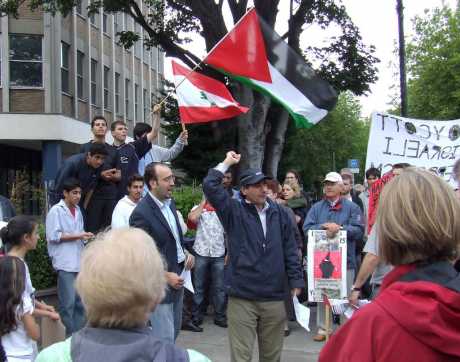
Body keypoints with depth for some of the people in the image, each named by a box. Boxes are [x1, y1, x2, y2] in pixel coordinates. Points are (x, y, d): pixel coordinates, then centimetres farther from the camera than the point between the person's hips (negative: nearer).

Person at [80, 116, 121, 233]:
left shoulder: (113, 150, 16)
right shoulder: (85, 148, 6)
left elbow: (119, 175, 15)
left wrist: (111, 176, -8)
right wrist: (100, 175, -13)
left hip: (111, 195, 3)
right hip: (93, 194, -3)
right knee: (92, 228, -3)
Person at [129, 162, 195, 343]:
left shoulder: (170, 202, 5)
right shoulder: (141, 213, -20)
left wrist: (185, 252, 2)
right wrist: (165, 276, -18)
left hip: (177, 277, 8)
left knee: (174, 331, 19)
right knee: (165, 338, -1)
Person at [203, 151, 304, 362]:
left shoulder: (279, 213, 7)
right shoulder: (234, 211, 0)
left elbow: (290, 250, 10)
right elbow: (210, 186, -10)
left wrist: (296, 281, 6)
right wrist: (227, 163, -2)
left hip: (274, 299, 3)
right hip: (241, 299, -3)